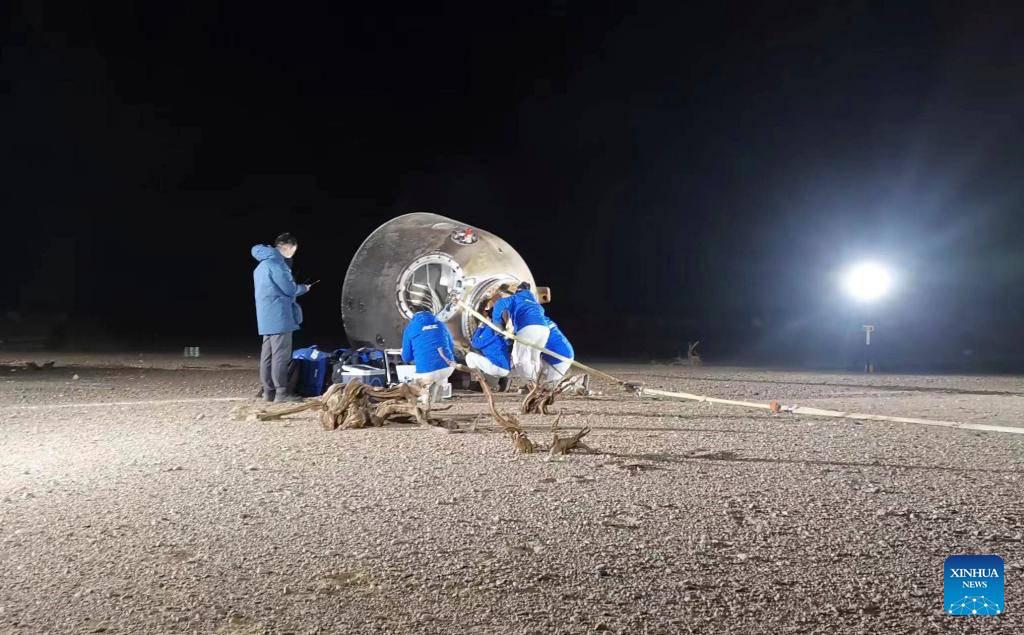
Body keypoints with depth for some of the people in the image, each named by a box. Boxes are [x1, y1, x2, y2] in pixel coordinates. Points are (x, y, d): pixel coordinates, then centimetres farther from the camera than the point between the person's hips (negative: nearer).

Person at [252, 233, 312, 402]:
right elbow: (289, 289, -13)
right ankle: (281, 392, -7)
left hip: (267, 317, 10)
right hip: (278, 316, -10)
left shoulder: (263, 263, 19)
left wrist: (297, 288, 19)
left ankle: (269, 390, 14)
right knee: (281, 354, -8)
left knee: (268, 354, 10)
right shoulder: (276, 262, -13)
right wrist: (303, 288, 6)